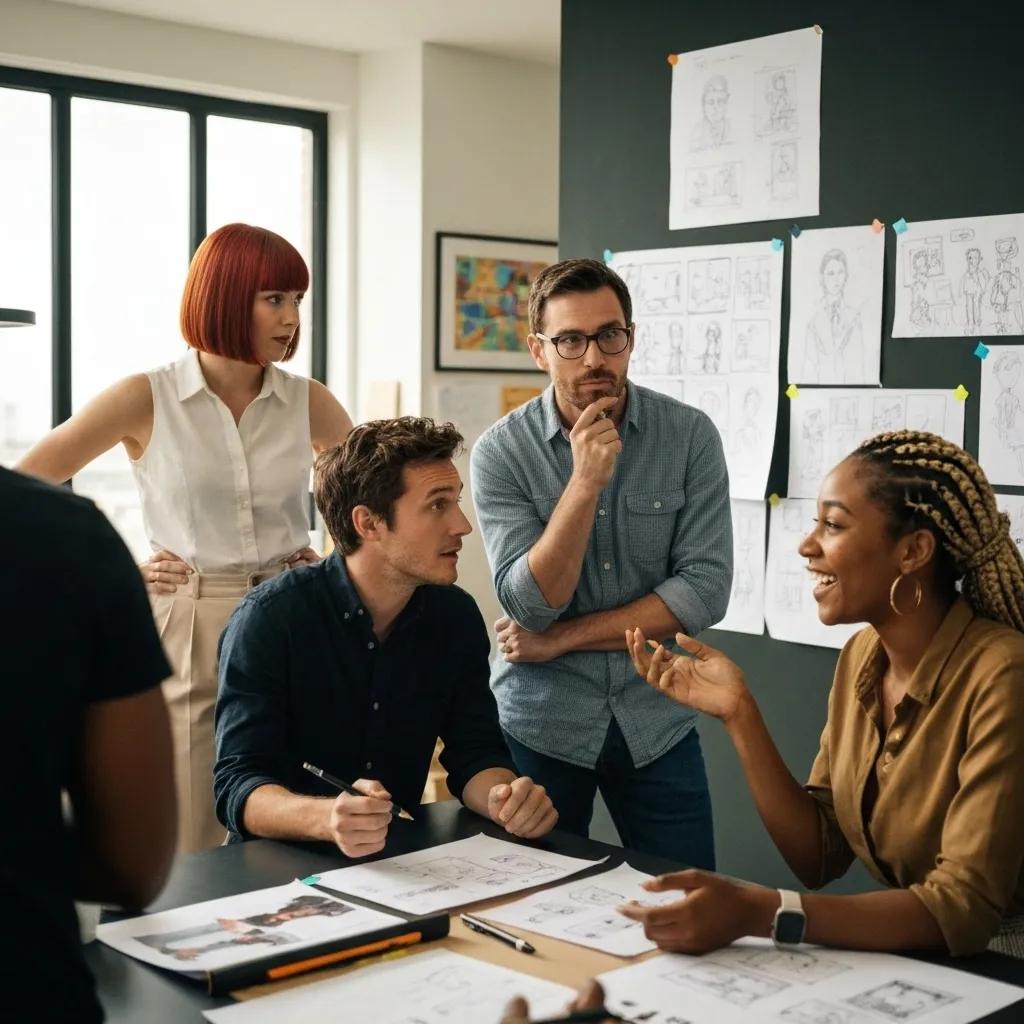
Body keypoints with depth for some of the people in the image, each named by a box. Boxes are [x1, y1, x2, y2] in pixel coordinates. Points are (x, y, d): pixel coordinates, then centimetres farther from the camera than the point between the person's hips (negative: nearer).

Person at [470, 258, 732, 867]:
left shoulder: (690, 435, -7)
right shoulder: (502, 452, -9)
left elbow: (705, 590, -12)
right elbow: (530, 606, -16)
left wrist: (562, 638, -13)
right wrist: (586, 480, -26)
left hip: (657, 722, 1)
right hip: (540, 726, -1)